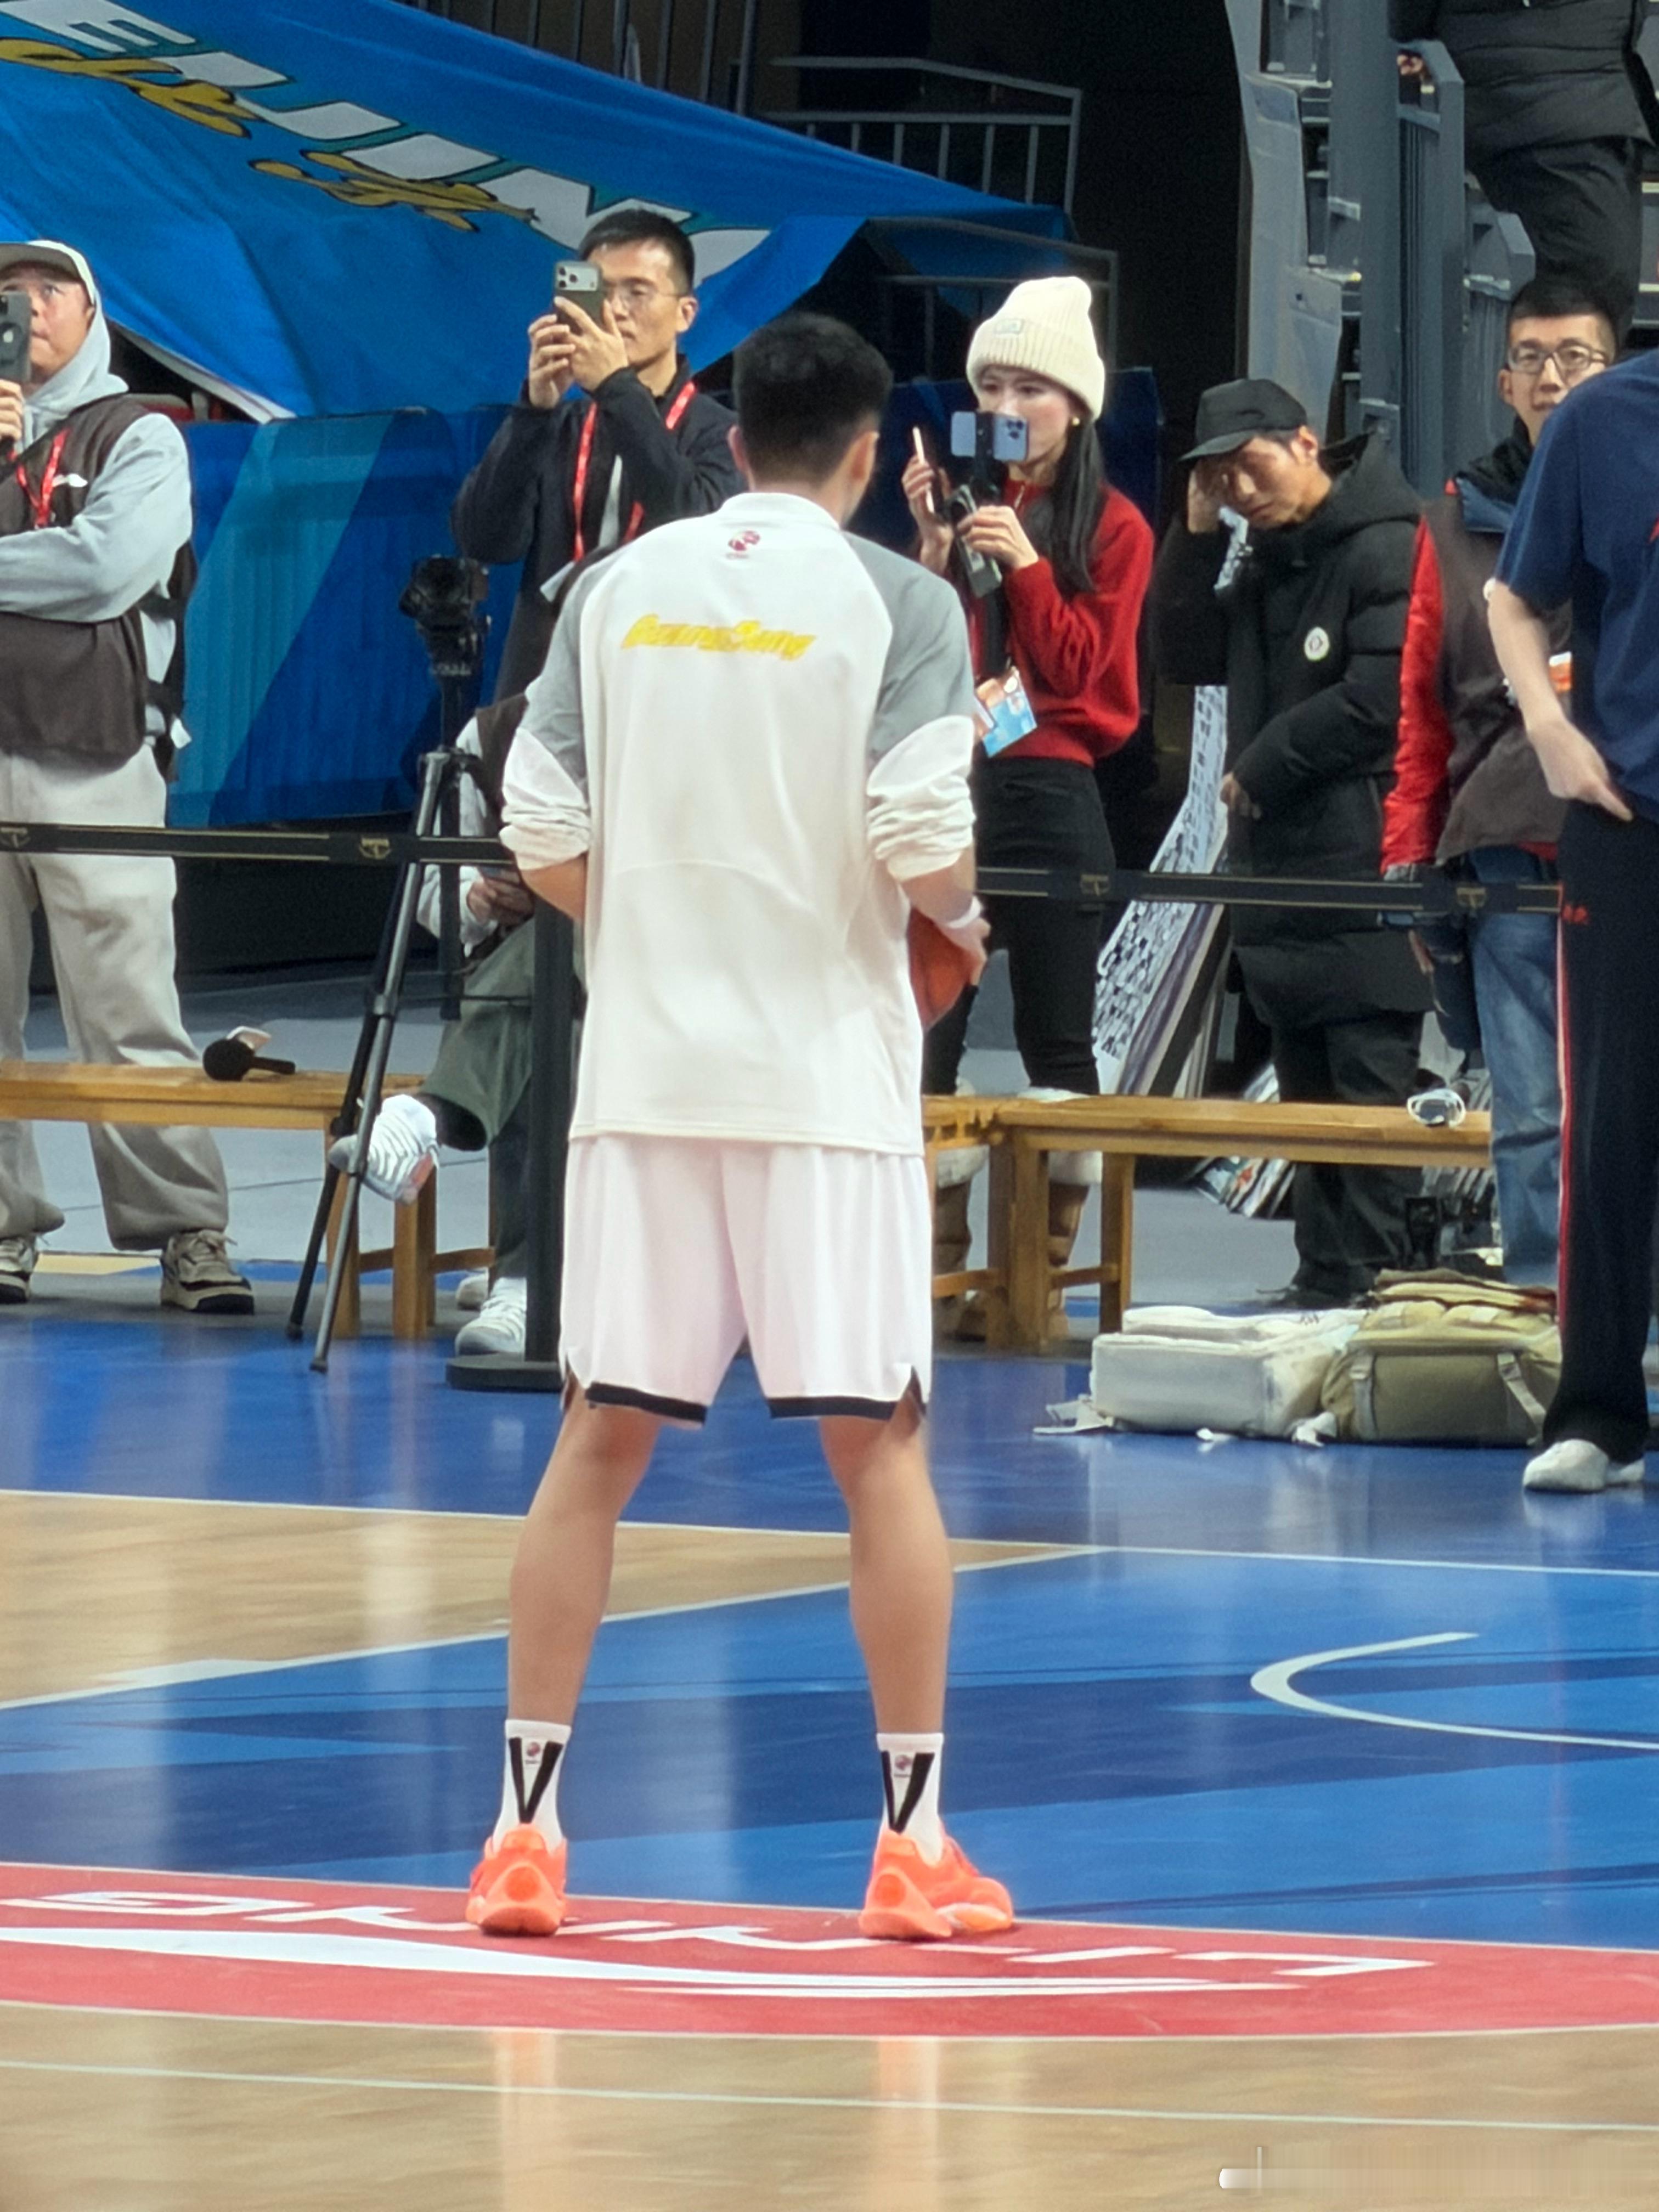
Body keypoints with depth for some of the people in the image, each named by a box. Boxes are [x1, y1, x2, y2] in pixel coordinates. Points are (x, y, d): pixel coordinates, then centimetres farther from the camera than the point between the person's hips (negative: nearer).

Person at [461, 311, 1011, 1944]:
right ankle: (914, 1842, 2)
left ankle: (524, 1827, 6)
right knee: (877, 1445, 2)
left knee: (600, 1439, 8)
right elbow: (918, 836, -14)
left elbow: (541, 833, 4)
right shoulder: (897, 602, -4)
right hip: (825, 1070, -3)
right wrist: (962, 921, 8)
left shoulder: (619, 587, 6)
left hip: (644, 1068, 3)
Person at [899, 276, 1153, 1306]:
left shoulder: (1111, 530, 3)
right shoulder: (956, 500, 11)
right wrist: (934, 550, -7)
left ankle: (1045, 1271, 5)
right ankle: (935, 1269, 1)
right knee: (925, 1033, -4)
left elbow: (1081, 672, -4)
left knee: (1056, 1043, 2)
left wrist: (1025, 563, -13)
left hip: (1050, 794, -2)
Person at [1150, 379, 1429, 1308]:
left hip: (1365, 867, -9)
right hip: (1278, 868, 9)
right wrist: (1197, 536, 5)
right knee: (1306, 1090, 11)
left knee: (1372, 1089, -11)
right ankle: (1322, 1282, 15)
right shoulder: (1265, 559, 19)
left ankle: (1371, 1283, -13)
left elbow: (1382, 694, -18)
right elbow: (1186, 657, 17)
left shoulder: (1386, 549, -10)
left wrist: (1263, 771, -8)